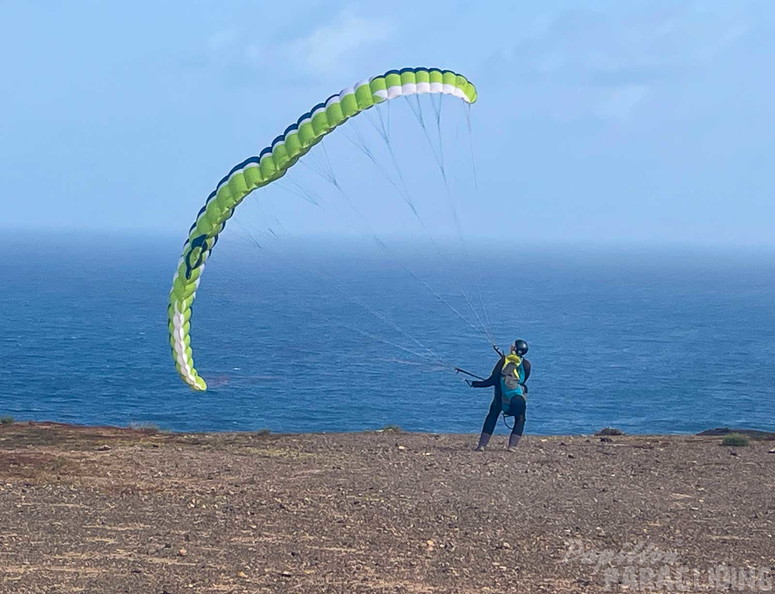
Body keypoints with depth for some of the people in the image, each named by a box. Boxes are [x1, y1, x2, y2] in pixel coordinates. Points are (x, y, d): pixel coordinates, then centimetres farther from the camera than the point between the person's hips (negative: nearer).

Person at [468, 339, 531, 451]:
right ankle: (512, 446, 3)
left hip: (500, 397, 1)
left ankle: (482, 445, 9)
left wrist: (474, 384, -1)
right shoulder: (526, 365, -1)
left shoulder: (504, 360, -4)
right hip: (518, 398, -1)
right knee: (520, 420, 18)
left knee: (491, 417, 17)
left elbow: (493, 380, -8)